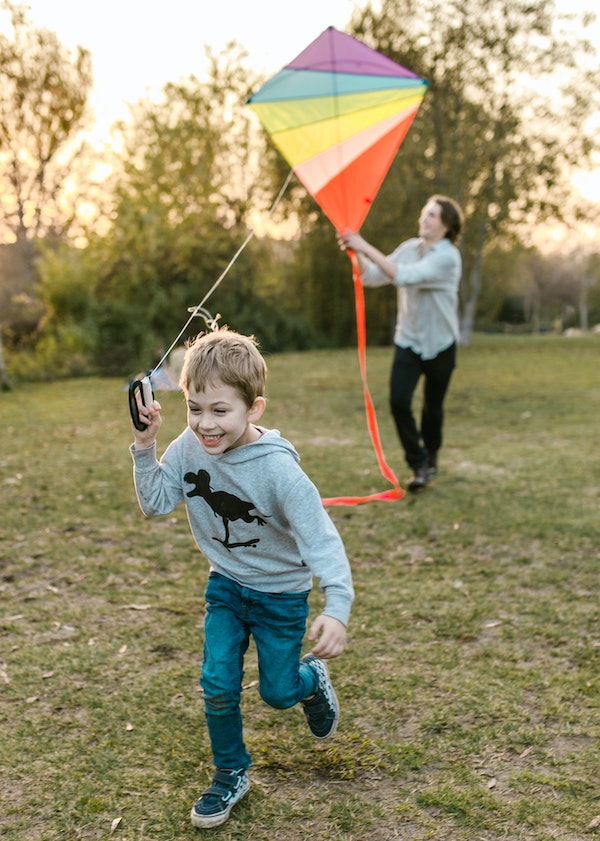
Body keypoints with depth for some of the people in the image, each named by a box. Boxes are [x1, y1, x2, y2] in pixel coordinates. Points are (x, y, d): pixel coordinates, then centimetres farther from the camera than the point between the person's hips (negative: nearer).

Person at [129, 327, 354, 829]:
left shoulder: (277, 468, -31)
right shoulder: (189, 448, -16)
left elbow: (320, 537, -33)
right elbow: (156, 505, -6)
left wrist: (337, 608, -44)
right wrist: (145, 448, -20)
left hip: (281, 593, -3)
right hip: (225, 585, 4)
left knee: (277, 692, 10)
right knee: (218, 687, 0)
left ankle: (313, 679, 46)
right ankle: (232, 774, 25)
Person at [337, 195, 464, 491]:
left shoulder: (447, 257, -19)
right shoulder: (409, 248, 1)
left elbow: (404, 276, -32)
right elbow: (373, 277, -1)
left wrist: (367, 248, -33)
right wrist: (357, 253, -18)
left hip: (439, 344, -4)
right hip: (407, 340, 4)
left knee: (433, 406, 11)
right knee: (399, 401, -13)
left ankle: (431, 455, 38)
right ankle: (419, 465, 2)